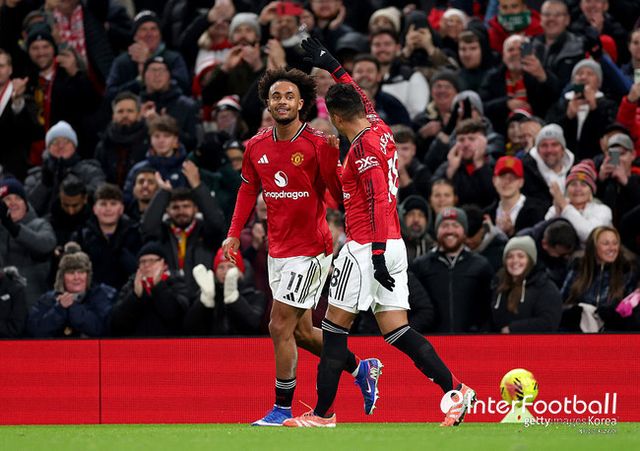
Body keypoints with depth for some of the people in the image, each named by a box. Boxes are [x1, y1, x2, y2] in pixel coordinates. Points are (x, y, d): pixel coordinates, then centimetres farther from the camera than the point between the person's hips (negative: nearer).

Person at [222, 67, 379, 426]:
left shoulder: (319, 145, -14)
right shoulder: (257, 147, 4)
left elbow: (341, 193, -12)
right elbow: (249, 190, 18)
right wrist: (235, 233, 10)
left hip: (310, 250, -7)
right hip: (278, 249, 7)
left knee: (280, 327, -9)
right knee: (302, 331, 15)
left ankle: (283, 410, 2)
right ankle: (361, 370, 35)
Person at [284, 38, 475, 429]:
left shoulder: (364, 146, -14)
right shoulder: (380, 129, 10)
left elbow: (379, 200, -21)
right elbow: (362, 100, 32)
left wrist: (378, 254, -24)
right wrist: (331, 65, 41)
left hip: (367, 247, -9)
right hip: (393, 245, 9)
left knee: (335, 330, -1)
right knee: (396, 330, 6)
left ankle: (323, 413, 2)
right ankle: (455, 390, -4)